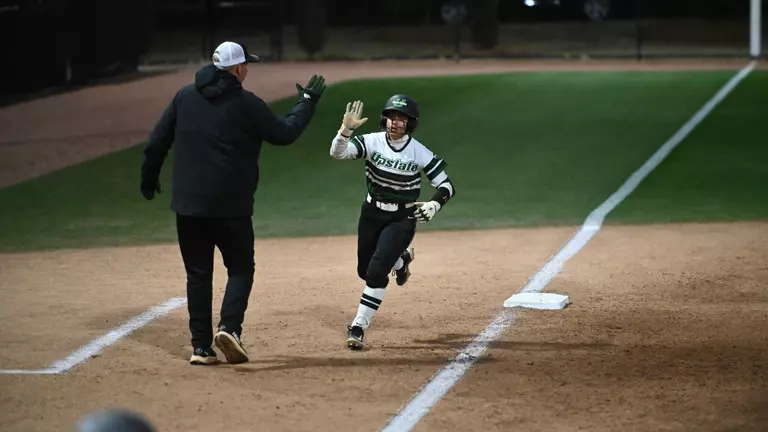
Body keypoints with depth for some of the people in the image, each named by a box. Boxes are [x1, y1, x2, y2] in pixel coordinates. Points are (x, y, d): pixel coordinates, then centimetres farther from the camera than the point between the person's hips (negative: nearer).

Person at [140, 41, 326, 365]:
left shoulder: (185, 96, 5)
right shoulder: (246, 104, -8)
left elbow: (157, 141, 7)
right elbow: (284, 134, 1)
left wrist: (149, 178, 20)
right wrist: (308, 102, 14)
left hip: (188, 203, 4)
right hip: (230, 205, -4)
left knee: (198, 273, 10)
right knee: (240, 269, 10)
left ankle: (200, 347, 6)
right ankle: (229, 328, -13)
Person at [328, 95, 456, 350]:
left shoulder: (420, 153, -15)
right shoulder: (372, 142, -13)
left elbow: (446, 186, -9)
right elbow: (337, 152, -26)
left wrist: (434, 204, -30)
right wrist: (346, 129, -45)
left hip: (402, 219, -3)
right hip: (371, 214, 3)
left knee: (376, 271, -18)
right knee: (365, 271, 16)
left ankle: (359, 327, -7)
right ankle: (401, 258, 48)